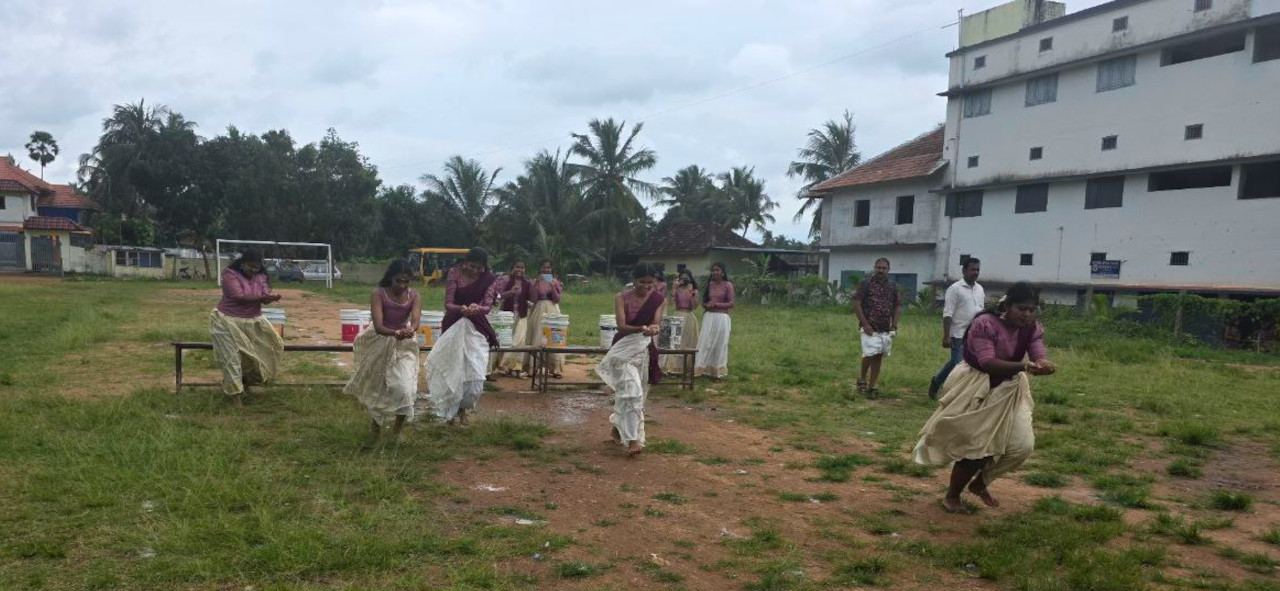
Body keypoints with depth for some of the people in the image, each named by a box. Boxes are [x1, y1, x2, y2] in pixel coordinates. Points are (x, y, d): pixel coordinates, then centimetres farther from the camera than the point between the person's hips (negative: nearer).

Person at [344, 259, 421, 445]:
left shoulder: (414, 296, -11)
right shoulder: (378, 294, -18)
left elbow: (415, 321, -26)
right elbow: (378, 326, -29)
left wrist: (410, 330, -50)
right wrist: (395, 333, -49)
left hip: (404, 346, 1)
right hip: (379, 344, 0)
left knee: (404, 387, -16)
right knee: (376, 386, 14)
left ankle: (398, 427, 7)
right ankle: (376, 425, 40)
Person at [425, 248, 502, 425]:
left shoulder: (489, 280, -3)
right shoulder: (454, 274, -7)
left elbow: (487, 306, -10)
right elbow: (448, 304, -11)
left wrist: (477, 308, -34)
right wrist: (462, 309, -33)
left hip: (476, 329, 1)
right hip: (454, 326, -1)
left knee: (474, 370, -4)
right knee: (452, 368, 2)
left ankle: (463, 409, 18)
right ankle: (451, 411, 19)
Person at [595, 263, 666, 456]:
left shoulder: (658, 300, -1)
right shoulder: (622, 298, -8)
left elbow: (656, 323, -13)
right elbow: (621, 326, -19)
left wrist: (653, 329, -38)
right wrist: (640, 328, -37)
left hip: (645, 349, 4)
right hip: (624, 348, -4)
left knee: (638, 392, 13)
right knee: (630, 390, -17)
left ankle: (619, 425, 37)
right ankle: (632, 439, -15)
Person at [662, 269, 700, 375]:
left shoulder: (694, 290, 6)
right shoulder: (676, 290, 4)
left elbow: (695, 305, -6)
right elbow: (671, 303, -11)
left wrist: (691, 292, -13)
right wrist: (675, 288, -12)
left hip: (689, 317, 1)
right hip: (678, 317, -1)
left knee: (688, 342, 4)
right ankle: (674, 366, -3)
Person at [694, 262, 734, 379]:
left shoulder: (728, 285, -4)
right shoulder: (710, 285, 11)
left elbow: (731, 304, -8)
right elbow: (704, 302, 16)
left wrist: (716, 304, -15)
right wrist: (706, 305, -7)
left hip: (721, 318, -5)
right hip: (708, 317, 5)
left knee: (719, 344, 2)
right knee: (706, 343, 2)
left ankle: (718, 371, 9)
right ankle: (705, 369, 6)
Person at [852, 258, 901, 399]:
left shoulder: (893, 286, 9)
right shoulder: (866, 283, -3)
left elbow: (898, 306, 15)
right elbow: (856, 303, -5)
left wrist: (894, 324, 2)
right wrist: (865, 324, -12)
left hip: (886, 329, 4)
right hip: (870, 328, -4)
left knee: (878, 358, 5)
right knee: (870, 354, -16)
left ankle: (871, 387, 13)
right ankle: (862, 378, 9)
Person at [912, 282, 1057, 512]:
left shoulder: (1033, 329, -7)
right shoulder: (984, 323, -25)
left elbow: (1040, 357, -20)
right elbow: (987, 363, -34)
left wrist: (1043, 366, -45)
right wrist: (1025, 366, -47)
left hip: (1008, 389, 6)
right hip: (976, 388, -6)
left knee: (1021, 445, -1)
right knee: (973, 446, -4)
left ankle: (979, 483, 24)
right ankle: (952, 496, 20)